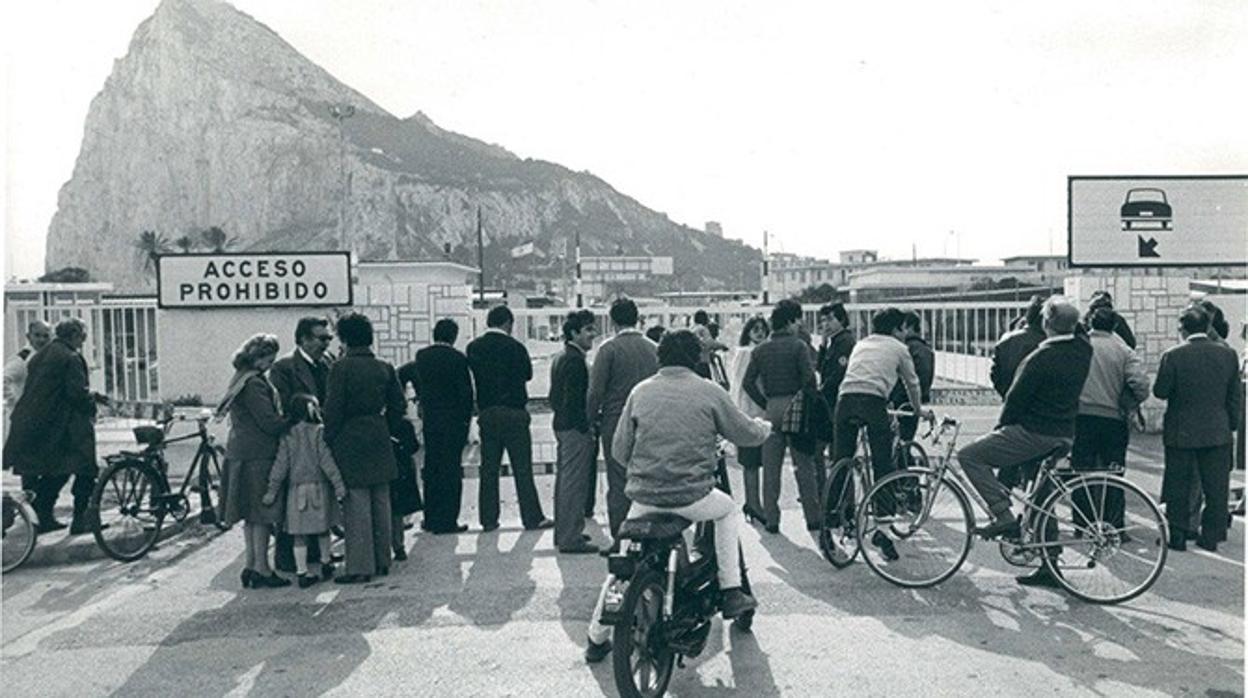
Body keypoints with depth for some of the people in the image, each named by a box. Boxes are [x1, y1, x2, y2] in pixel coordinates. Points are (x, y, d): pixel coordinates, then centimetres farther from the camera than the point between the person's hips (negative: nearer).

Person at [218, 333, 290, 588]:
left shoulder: (242, 380, 16)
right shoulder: (253, 384, -16)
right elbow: (270, 423, -19)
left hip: (241, 451, 10)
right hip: (257, 455, -10)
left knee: (252, 513, 14)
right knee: (262, 512, -3)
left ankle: (250, 564, 20)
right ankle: (261, 568, 3)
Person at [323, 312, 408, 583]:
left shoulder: (341, 367, -10)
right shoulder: (385, 368, 5)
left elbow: (333, 408, -11)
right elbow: (397, 405, 9)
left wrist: (329, 441, -3)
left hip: (350, 441, -6)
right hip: (379, 440, 6)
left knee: (356, 504, -2)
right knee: (380, 502, 12)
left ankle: (360, 566, 2)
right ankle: (382, 561, 21)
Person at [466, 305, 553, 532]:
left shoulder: (473, 347, 2)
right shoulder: (514, 347, -11)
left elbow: (474, 375, 7)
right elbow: (528, 374, 1)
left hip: (486, 413, 4)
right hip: (513, 412, -4)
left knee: (488, 468, 9)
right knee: (522, 468, 1)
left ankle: (488, 519, 13)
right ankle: (532, 518, 5)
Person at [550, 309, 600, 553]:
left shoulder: (561, 358, 16)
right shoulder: (575, 360, -16)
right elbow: (574, 399, -21)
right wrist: (586, 429, -19)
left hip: (561, 424, 11)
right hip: (575, 427, -11)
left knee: (564, 479, 16)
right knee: (575, 482, -6)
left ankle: (563, 532, 26)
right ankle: (570, 538, -2)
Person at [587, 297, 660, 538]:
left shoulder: (609, 349, -9)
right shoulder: (654, 349, 4)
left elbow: (596, 390, -10)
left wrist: (592, 420, 1)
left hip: (616, 422, -3)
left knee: (618, 483, 3)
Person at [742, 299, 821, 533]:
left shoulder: (760, 350, 8)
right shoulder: (798, 345, -6)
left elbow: (748, 382, 4)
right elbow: (809, 377, -13)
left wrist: (765, 403, 10)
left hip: (772, 410, 4)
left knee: (770, 467, 7)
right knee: (804, 465, 5)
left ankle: (771, 519, 7)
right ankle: (813, 517, 10)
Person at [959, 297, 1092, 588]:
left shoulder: (1042, 358, -19)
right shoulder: (1083, 351, 3)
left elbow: (1017, 397, -13)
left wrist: (1000, 427, 0)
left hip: (1033, 433, -9)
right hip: (1064, 435, 9)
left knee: (969, 455, -5)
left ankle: (1004, 516, -11)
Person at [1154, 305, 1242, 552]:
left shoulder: (1173, 356, -14)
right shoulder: (1228, 354, -2)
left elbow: (1160, 391, -9)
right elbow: (1234, 396, 5)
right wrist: (1233, 424, 16)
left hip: (1181, 432, -3)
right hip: (1218, 432, 3)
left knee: (1179, 486, 7)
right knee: (1216, 487, 11)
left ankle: (1177, 536, 13)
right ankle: (1211, 536, 17)